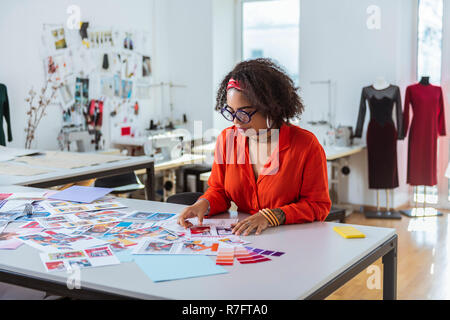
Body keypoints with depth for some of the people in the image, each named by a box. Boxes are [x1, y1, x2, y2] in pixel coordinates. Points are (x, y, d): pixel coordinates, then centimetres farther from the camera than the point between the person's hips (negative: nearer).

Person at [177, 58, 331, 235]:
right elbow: (219, 190, 14)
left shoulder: (306, 145, -11)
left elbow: (319, 206, -7)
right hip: (241, 239, 5)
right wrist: (205, 204, -9)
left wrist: (272, 216, -20)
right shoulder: (226, 139, 3)